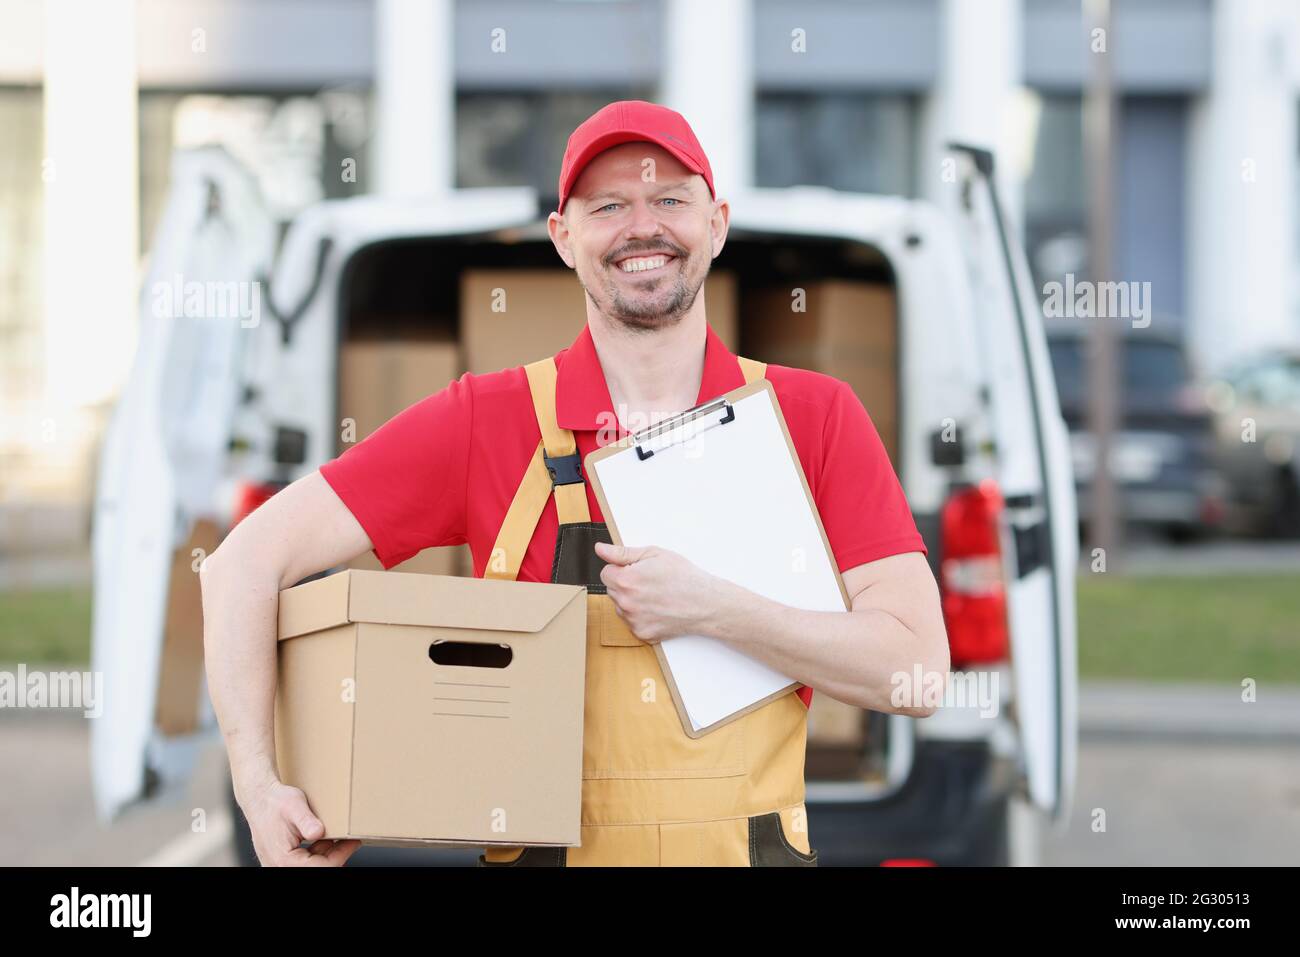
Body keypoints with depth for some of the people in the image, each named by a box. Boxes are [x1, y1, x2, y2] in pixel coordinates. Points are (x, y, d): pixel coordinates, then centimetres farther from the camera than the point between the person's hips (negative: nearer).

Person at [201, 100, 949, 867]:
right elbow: (248, 560, -1)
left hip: (757, 847, 1)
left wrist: (711, 610, -15)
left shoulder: (817, 418, 2)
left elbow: (917, 670, -5)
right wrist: (260, 788, -11)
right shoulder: (487, 420, 1)